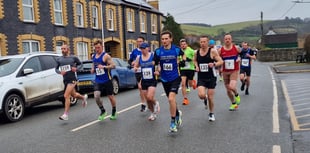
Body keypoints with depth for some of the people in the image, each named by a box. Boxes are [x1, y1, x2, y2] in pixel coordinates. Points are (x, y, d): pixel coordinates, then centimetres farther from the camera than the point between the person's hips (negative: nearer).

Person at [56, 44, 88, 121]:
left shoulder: (73, 57, -2)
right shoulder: (59, 59, 6)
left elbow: (80, 64, 9)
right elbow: (56, 69, 13)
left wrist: (76, 68, -11)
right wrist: (60, 72, -9)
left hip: (72, 79, -5)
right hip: (65, 80, 5)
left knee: (66, 96, -15)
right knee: (74, 95, 20)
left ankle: (65, 115, -9)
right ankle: (84, 97, 52)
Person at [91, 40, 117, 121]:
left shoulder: (106, 56, -10)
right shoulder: (94, 56, 10)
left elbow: (113, 65, -15)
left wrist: (104, 66, -28)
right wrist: (93, 69, 5)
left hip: (107, 80, -4)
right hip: (97, 81, 4)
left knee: (111, 96, 8)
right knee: (96, 96, -14)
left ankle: (114, 112, 30)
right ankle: (102, 111, 9)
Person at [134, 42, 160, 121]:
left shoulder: (153, 56, -7)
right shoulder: (139, 58, 4)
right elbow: (136, 66, 16)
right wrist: (135, 68, -6)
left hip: (152, 80, -4)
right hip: (144, 81, 4)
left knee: (150, 97, -18)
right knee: (147, 99, 9)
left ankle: (156, 104, 17)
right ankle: (153, 113, 31)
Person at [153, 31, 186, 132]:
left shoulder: (176, 49, -7)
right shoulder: (158, 51, -5)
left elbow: (183, 54, 16)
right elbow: (155, 63, 4)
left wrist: (183, 61, 4)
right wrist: (157, 70, -12)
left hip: (175, 78, -3)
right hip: (164, 79, 3)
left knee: (171, 98, -21)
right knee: (171, 100, 16)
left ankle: (173, 122, -6)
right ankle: (177, 114, 45)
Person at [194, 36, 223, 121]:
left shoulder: (212, 51, -9)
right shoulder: (197, 52, 2)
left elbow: (221, 61, -8)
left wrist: (214, 64, -27)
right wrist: (196, 66, 2)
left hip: (211, 77, -2)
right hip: (201, 78, 2)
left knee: (210, 97, 3)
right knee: (201, 95, -18)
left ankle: (211, 114, 27)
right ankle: (205, 99, 21)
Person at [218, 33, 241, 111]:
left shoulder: (236, 48, -5)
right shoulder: (220, 50, -4)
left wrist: (239, 58, 5)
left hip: (234, 71, -2)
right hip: (225, 72, 3)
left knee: (232, 87, -23)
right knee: (228, 90, 8)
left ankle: (237, 95, 12)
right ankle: (234, 104, 30)